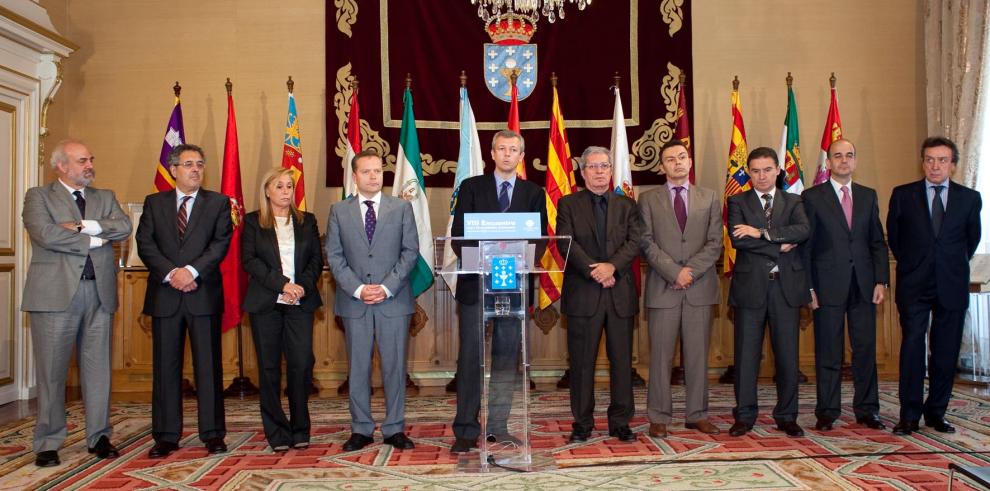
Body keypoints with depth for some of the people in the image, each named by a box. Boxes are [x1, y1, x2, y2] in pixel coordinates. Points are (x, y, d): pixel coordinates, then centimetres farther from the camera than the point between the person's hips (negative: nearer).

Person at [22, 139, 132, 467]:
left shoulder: (105, 197, 16)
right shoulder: (38, 196, 5)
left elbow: (124, 227, -2)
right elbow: (45, 234, -13)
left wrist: (83, 226, -12)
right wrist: (93, 240, -8)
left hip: (99, 293, 3)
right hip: (56, 292, -3)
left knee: (98, 369, 7)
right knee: (51, 370, 3)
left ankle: (99, 436, 17)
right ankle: (48, 443, 14)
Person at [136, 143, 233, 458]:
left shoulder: (218, 203, 8)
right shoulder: (154, 203, 13)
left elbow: (221, 243, -4)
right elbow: (145, 244, 3)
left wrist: (193, 270, -17)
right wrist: (170, 273, -12)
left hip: (204, 294, -1)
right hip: (164, 295, 2)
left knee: (209, 365, 2)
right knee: (165, 367, 5)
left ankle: (213, 434, 10)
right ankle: (166, 436, 15)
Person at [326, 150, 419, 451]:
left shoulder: (402, 208, 6)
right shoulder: (339, 211, 8)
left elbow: (410, 251, 1)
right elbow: (334, 256, 3)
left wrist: (387, 287, -10)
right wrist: (358, 289, -10)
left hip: (394, 300, 0)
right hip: (353, 301, 1)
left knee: (394, 366, 4)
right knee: (357, 367, 6)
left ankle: (395, 429, 14)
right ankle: (361, 430, 17)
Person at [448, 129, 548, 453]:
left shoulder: (534, 193, 11)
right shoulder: (472, 187, 7)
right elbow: (458, 232, 1)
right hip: (476, 281, -2)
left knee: (507, 356, 7)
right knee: (471, 357, -2)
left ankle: (498, 427, 16)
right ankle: (466, 430, 5)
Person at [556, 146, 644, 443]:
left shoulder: (626, 205, 13)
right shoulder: (568, 205, 7)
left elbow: (635, 241, 0)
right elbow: (566, 243, -5)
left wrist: (612, 266, -16)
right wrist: (594, 271, -15)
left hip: (621, 294, 2)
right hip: (582, 294, -2)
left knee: (622, 360, 5)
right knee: (582, 362, 3)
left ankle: (620, 422, 16)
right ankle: (582, 422, 13)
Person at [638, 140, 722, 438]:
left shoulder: (710, 199, 11)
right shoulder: (648, 199, 6)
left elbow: (715, 244, 3)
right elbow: (647, 243, -2)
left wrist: (691, 271, -11)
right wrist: (674, 272, -12)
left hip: (701, 287, 2)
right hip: (663, 288, -2)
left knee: (698, 355, 7)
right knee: (660, 355, 1)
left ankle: (697, 415, 17)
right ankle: (658, 417, 9)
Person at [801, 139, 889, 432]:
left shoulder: (868, 196, 14)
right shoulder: (812, 197, 2)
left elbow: (878, 242, 12)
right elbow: (805, 246, -1)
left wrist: (881, 281, 2)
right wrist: (808, 287, -7)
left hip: (864, 285, 4)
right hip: (828, 286, -3)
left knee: (866, 349, 7)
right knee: (828, 352, 2)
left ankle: (867, 410, 18)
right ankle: (827, 412, 11)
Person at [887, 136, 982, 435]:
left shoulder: (970, 198, 6)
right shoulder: (903, 195, 3)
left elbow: (972, 238, 17)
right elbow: (893, 237, 11)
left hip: (952, 286, 2)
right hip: (914, 286, -1)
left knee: (946, 351, 5)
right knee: (912, 347, -4)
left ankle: (936, 413, 17)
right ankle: (909, 416, 1)